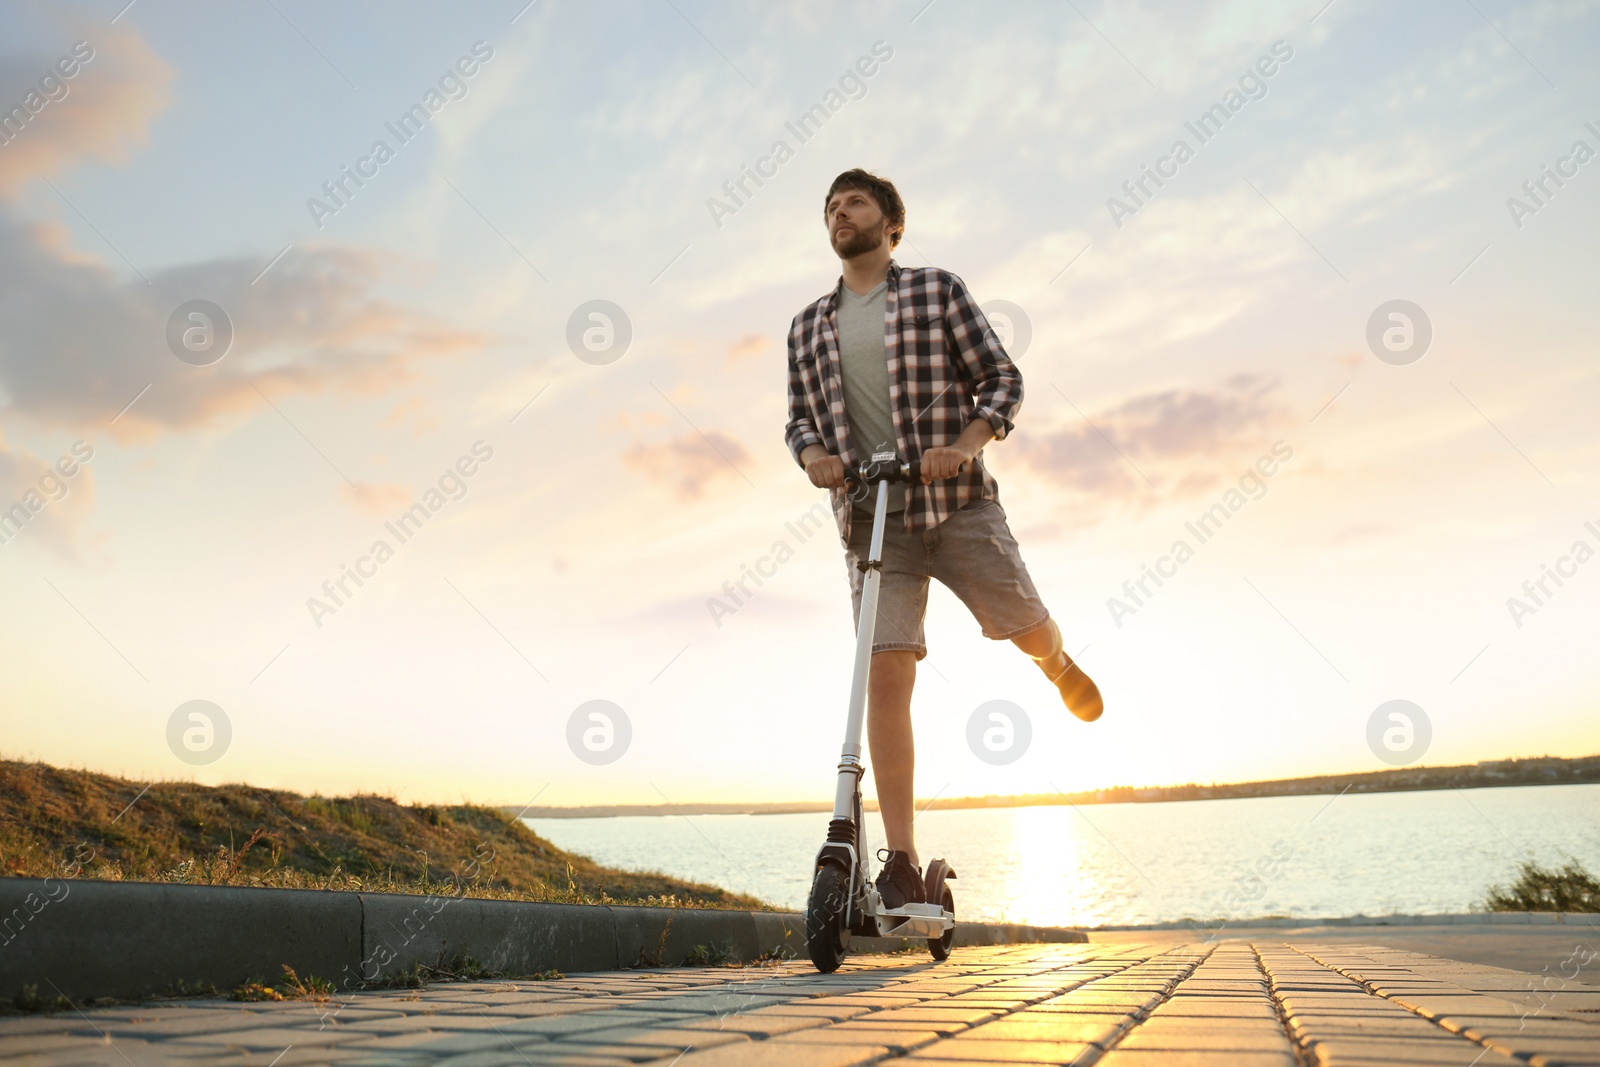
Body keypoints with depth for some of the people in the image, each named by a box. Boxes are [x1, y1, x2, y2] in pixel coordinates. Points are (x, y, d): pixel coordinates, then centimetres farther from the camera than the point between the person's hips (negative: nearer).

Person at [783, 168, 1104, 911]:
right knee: (885, 675, -9)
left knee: (1028, 630, 0)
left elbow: (1002, 379, 2)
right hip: (869, 518, 2)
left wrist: (964, 445, -16)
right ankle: (901, 861, -5)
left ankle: (1060, 668, 42)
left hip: (956, 501, -1)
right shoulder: (808, 327, 16)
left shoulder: (938, 292, 6)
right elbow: (800, 418, 17)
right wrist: (812, 454, -6)